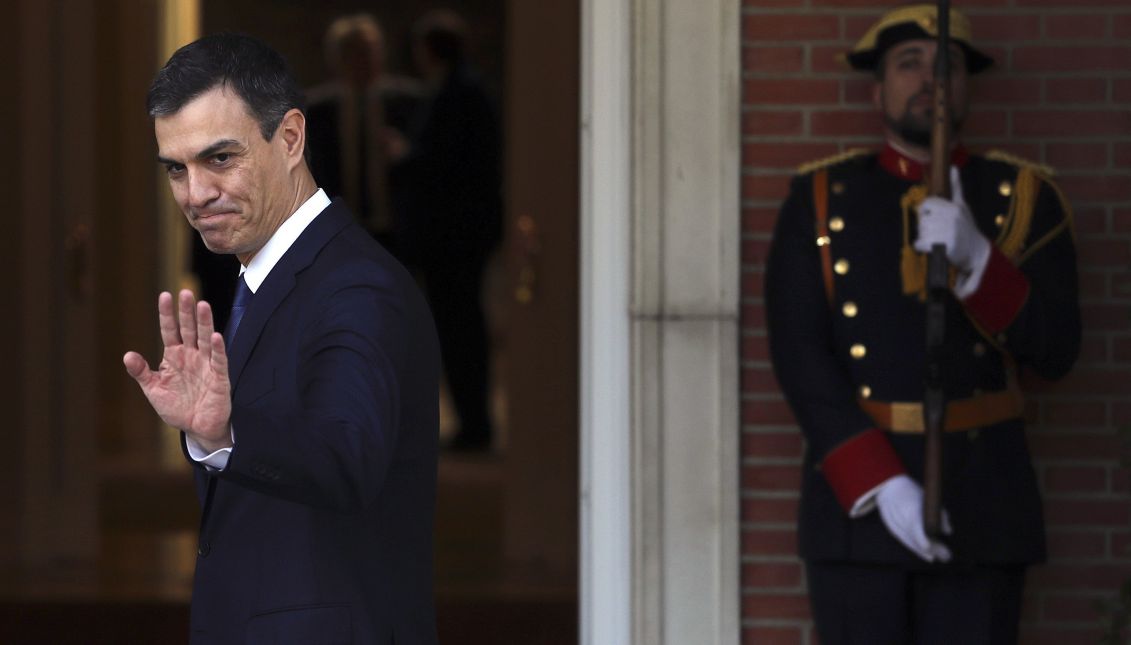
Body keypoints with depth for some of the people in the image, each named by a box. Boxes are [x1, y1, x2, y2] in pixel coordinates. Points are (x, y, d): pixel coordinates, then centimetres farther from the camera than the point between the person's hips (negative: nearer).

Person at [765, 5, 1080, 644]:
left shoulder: (1024, 199, 6)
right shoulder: (820, 201, 5)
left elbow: (1056, 350, -3)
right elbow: (799, 354, -5)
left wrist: (974, 258, -20)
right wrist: (880, 485, -16)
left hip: (983, 500, 0)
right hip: (856, 493, 0)